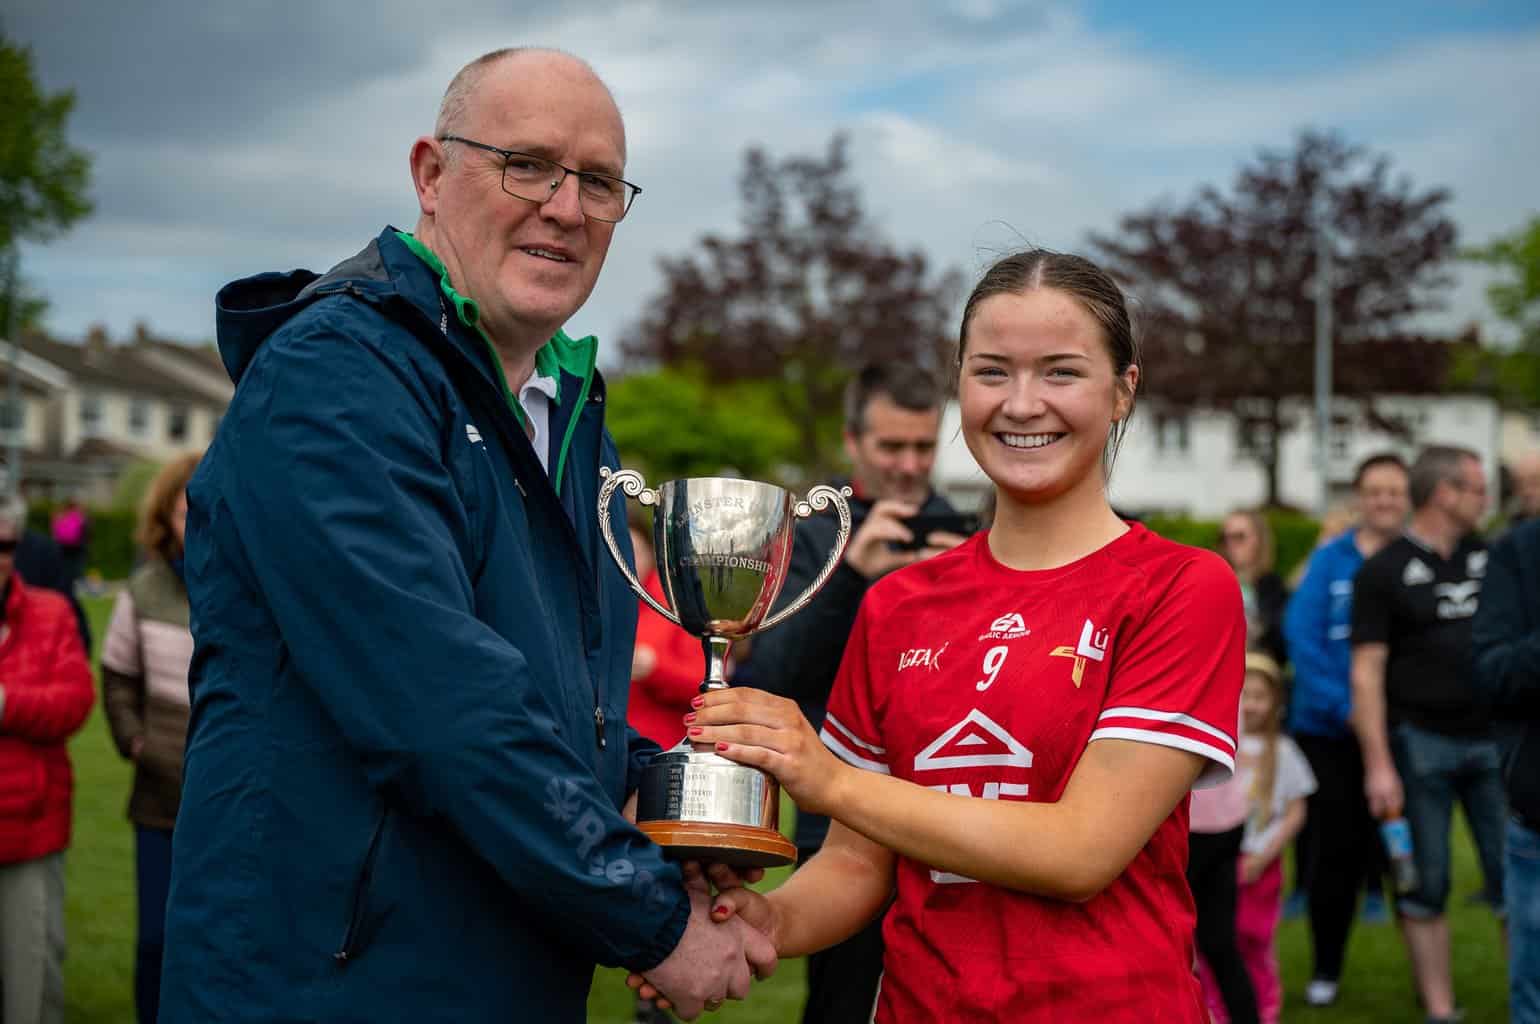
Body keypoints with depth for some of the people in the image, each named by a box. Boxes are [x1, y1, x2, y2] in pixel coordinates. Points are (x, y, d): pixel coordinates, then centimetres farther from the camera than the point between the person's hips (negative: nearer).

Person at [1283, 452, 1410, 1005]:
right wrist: (1344, 706, -14)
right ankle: (1325, 968, 19)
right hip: (1330, 730, 0)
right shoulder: (1329, 560, 1)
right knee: (1334, 850, 5)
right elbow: (1302, 634, -5)